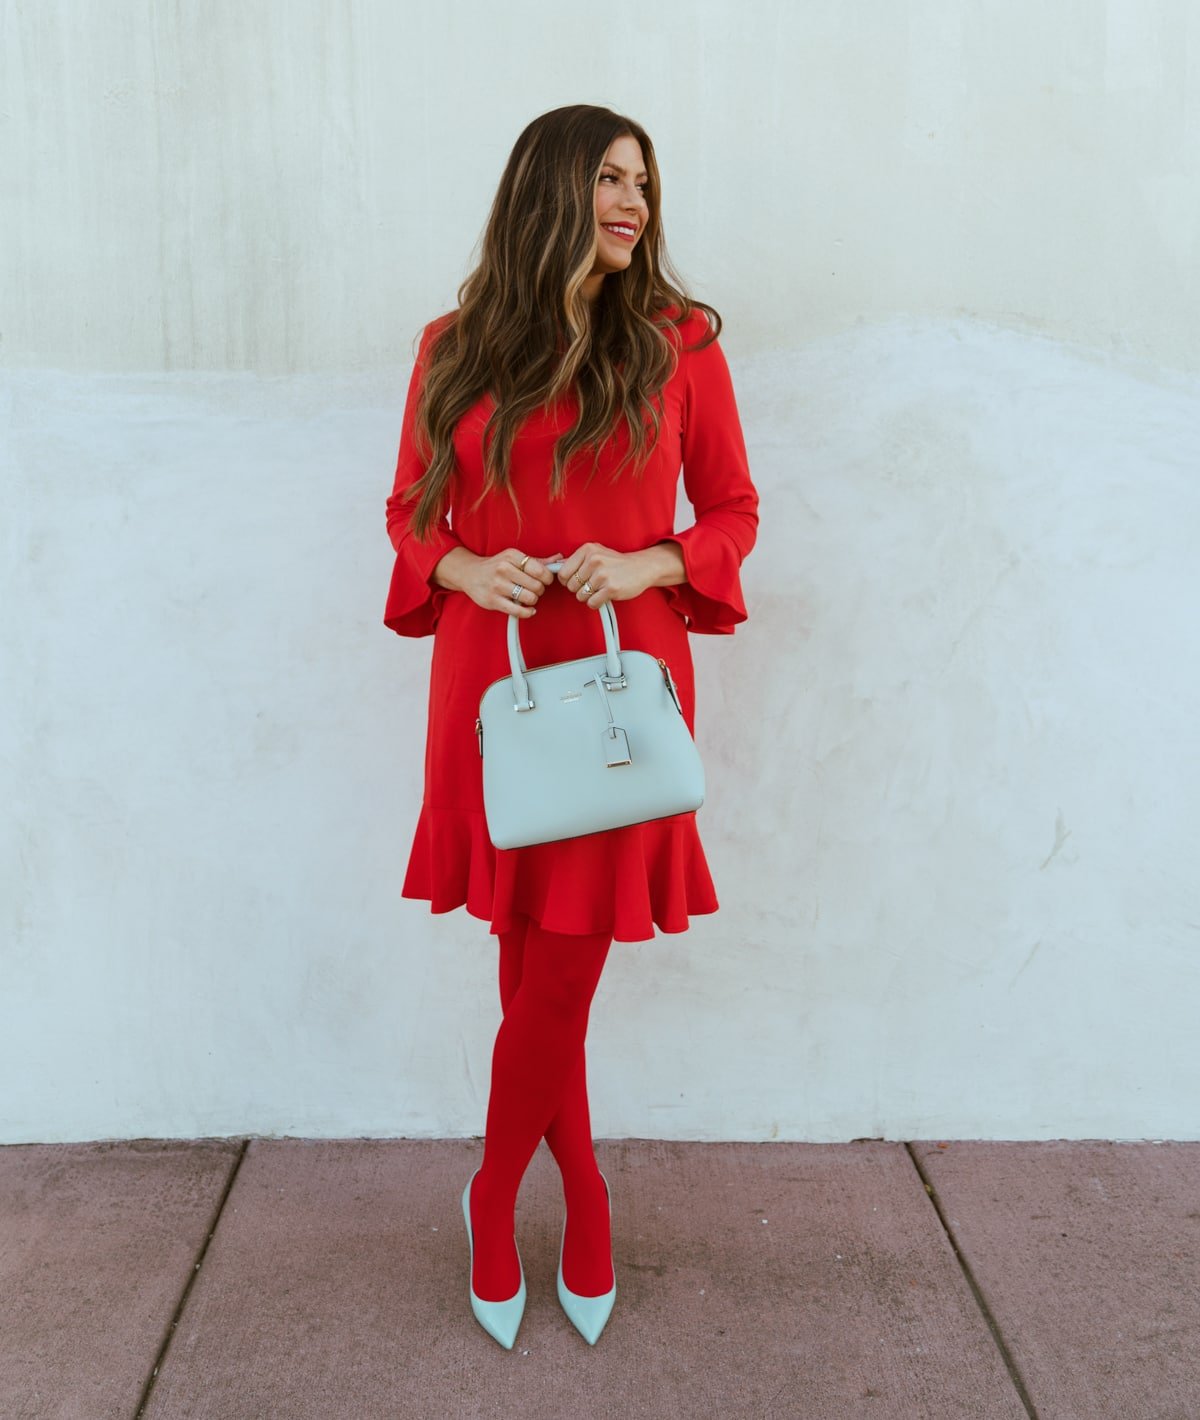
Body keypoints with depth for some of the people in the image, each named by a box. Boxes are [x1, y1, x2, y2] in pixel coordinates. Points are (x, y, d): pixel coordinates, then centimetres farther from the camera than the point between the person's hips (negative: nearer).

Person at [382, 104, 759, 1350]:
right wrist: (466, 569, -9)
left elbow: (733, 508, 7)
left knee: (561, 976, -1)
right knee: (532, 964, 9)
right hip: (494, 677, 2)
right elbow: (411, 511, 12)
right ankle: (585, 1201, 30)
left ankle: (495, 1198, 24)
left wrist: (649, 563, -13)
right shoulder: (457, 349, 6)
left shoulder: (679, 342, 2)